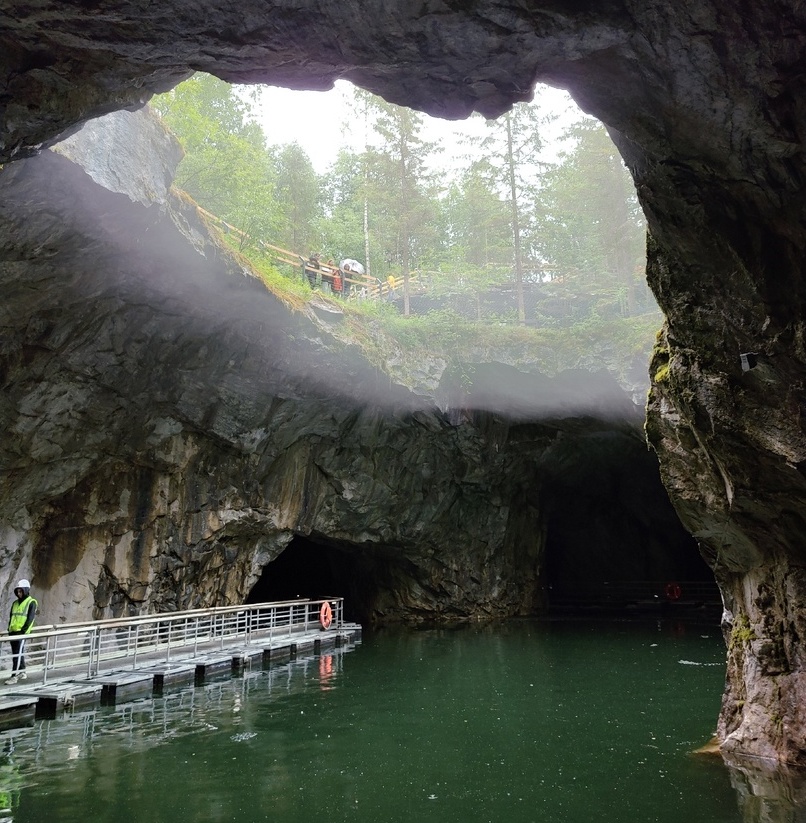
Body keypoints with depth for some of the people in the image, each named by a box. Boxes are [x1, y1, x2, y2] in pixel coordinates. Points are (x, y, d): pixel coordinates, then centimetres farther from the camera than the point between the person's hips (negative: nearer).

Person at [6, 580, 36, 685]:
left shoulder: (31, 602, -3)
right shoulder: (15, 603, 18)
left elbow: (30, 619, -10)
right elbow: (11, 617, 21)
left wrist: (23, 630, -17)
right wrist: (9, 628, 8)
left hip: (22, 632, -7)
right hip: (13, 632, 7)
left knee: (17, 654, -10)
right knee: (19, 653, 13)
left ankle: (14, 676, -12)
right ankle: (22, 672, 23)